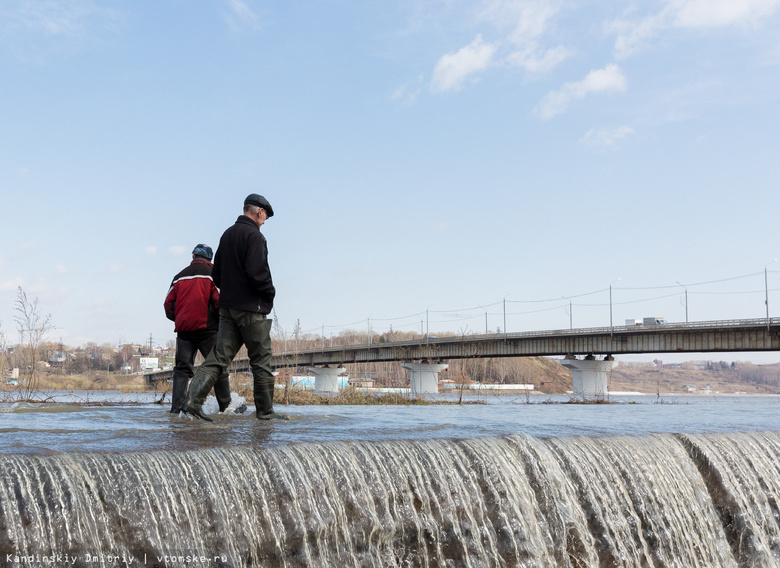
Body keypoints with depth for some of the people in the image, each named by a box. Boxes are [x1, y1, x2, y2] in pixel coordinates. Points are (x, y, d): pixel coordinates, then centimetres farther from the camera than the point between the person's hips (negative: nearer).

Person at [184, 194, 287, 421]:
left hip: (227, 307, 8)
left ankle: (194, 398, -9)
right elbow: (256, 272, -22)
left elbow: (216, 274, 18)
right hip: (251, 308, -8)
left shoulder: (227, 234, 16)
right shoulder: (253, 235, -12)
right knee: (261, 359, 1)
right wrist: (270, 293, -7)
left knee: (220, 354, 4)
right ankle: (265, 410, 8)